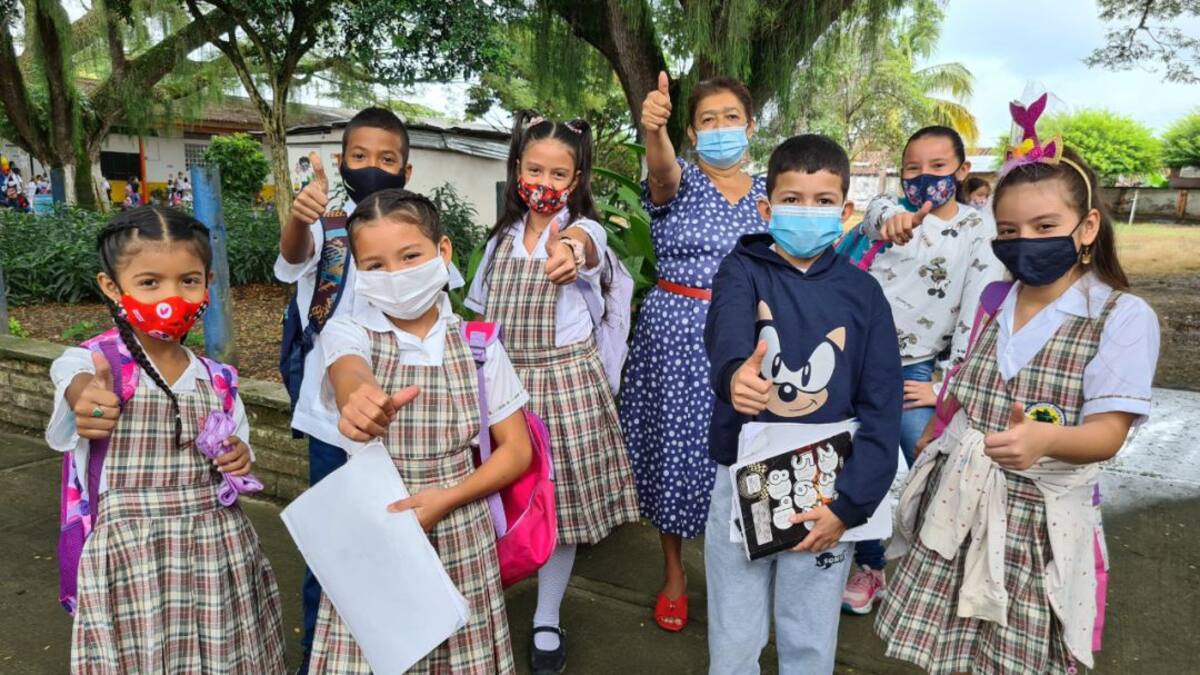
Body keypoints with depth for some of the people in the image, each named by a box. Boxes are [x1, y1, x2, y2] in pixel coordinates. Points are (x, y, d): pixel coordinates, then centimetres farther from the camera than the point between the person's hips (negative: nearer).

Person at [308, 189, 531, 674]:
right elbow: (348, 372, -32)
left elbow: (517, 449, -1)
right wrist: (360, 398, -56)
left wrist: (447, 498, -16)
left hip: (458, 538, 1)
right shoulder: (347, 332, -7)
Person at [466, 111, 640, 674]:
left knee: (562, 496, 3)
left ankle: (547, 622, 24)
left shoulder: (583, 231, -5)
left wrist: (570, 249, -56)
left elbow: (586, 243, -33)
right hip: (505, 377, 3)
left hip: (565, 378, -3)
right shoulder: (503, 236, 9)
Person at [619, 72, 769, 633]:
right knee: (676, 445, 6)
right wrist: (652, 130, -48)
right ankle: (673, 575, 26)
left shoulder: (769, 192, 9)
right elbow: (661, 171, -27)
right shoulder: (680, 181, -2)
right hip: (676, 333, -2)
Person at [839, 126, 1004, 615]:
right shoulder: (888, 209, 1)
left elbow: (977, 313, -3)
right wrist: (893, 220, -50)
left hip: (915, 372, -1)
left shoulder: (979, 228, 1)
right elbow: (878, 213, -26)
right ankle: (869, 569, 29)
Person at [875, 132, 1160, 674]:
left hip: (1036, 521, -4)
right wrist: (929, 441, 22)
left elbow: (1107, 434, -17)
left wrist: (1044, 438, -35)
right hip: (955, 507, 4)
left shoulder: (1124, 316, -8)